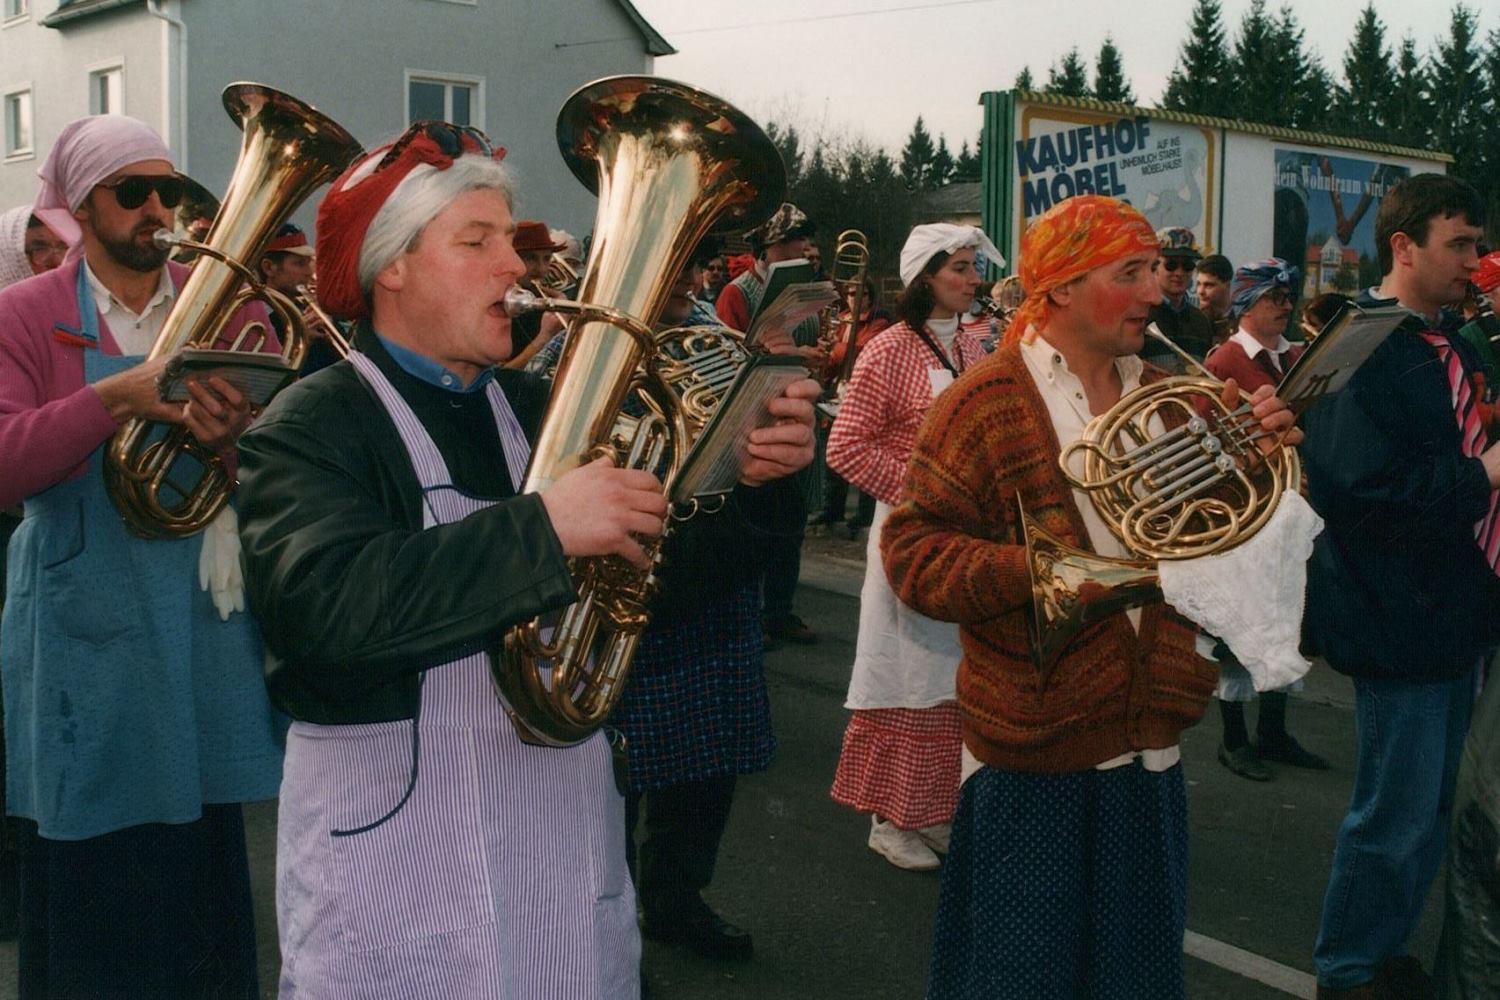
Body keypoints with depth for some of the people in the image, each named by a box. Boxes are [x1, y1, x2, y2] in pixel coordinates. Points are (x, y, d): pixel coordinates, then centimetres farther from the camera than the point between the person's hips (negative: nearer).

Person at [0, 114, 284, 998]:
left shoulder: (228, 307, 7)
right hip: (89, 635, -2)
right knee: (96, 885, 6)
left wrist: (236, 434, -23)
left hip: (209, 622, 3)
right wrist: (119, 397, -27)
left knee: (208, 865, 11)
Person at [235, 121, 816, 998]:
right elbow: (327, 605, -28)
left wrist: (741, 477, -8)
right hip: (397, 851, -5)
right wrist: (544, 527, -31)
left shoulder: (540, 407, 8)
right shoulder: (311, 427, -9)